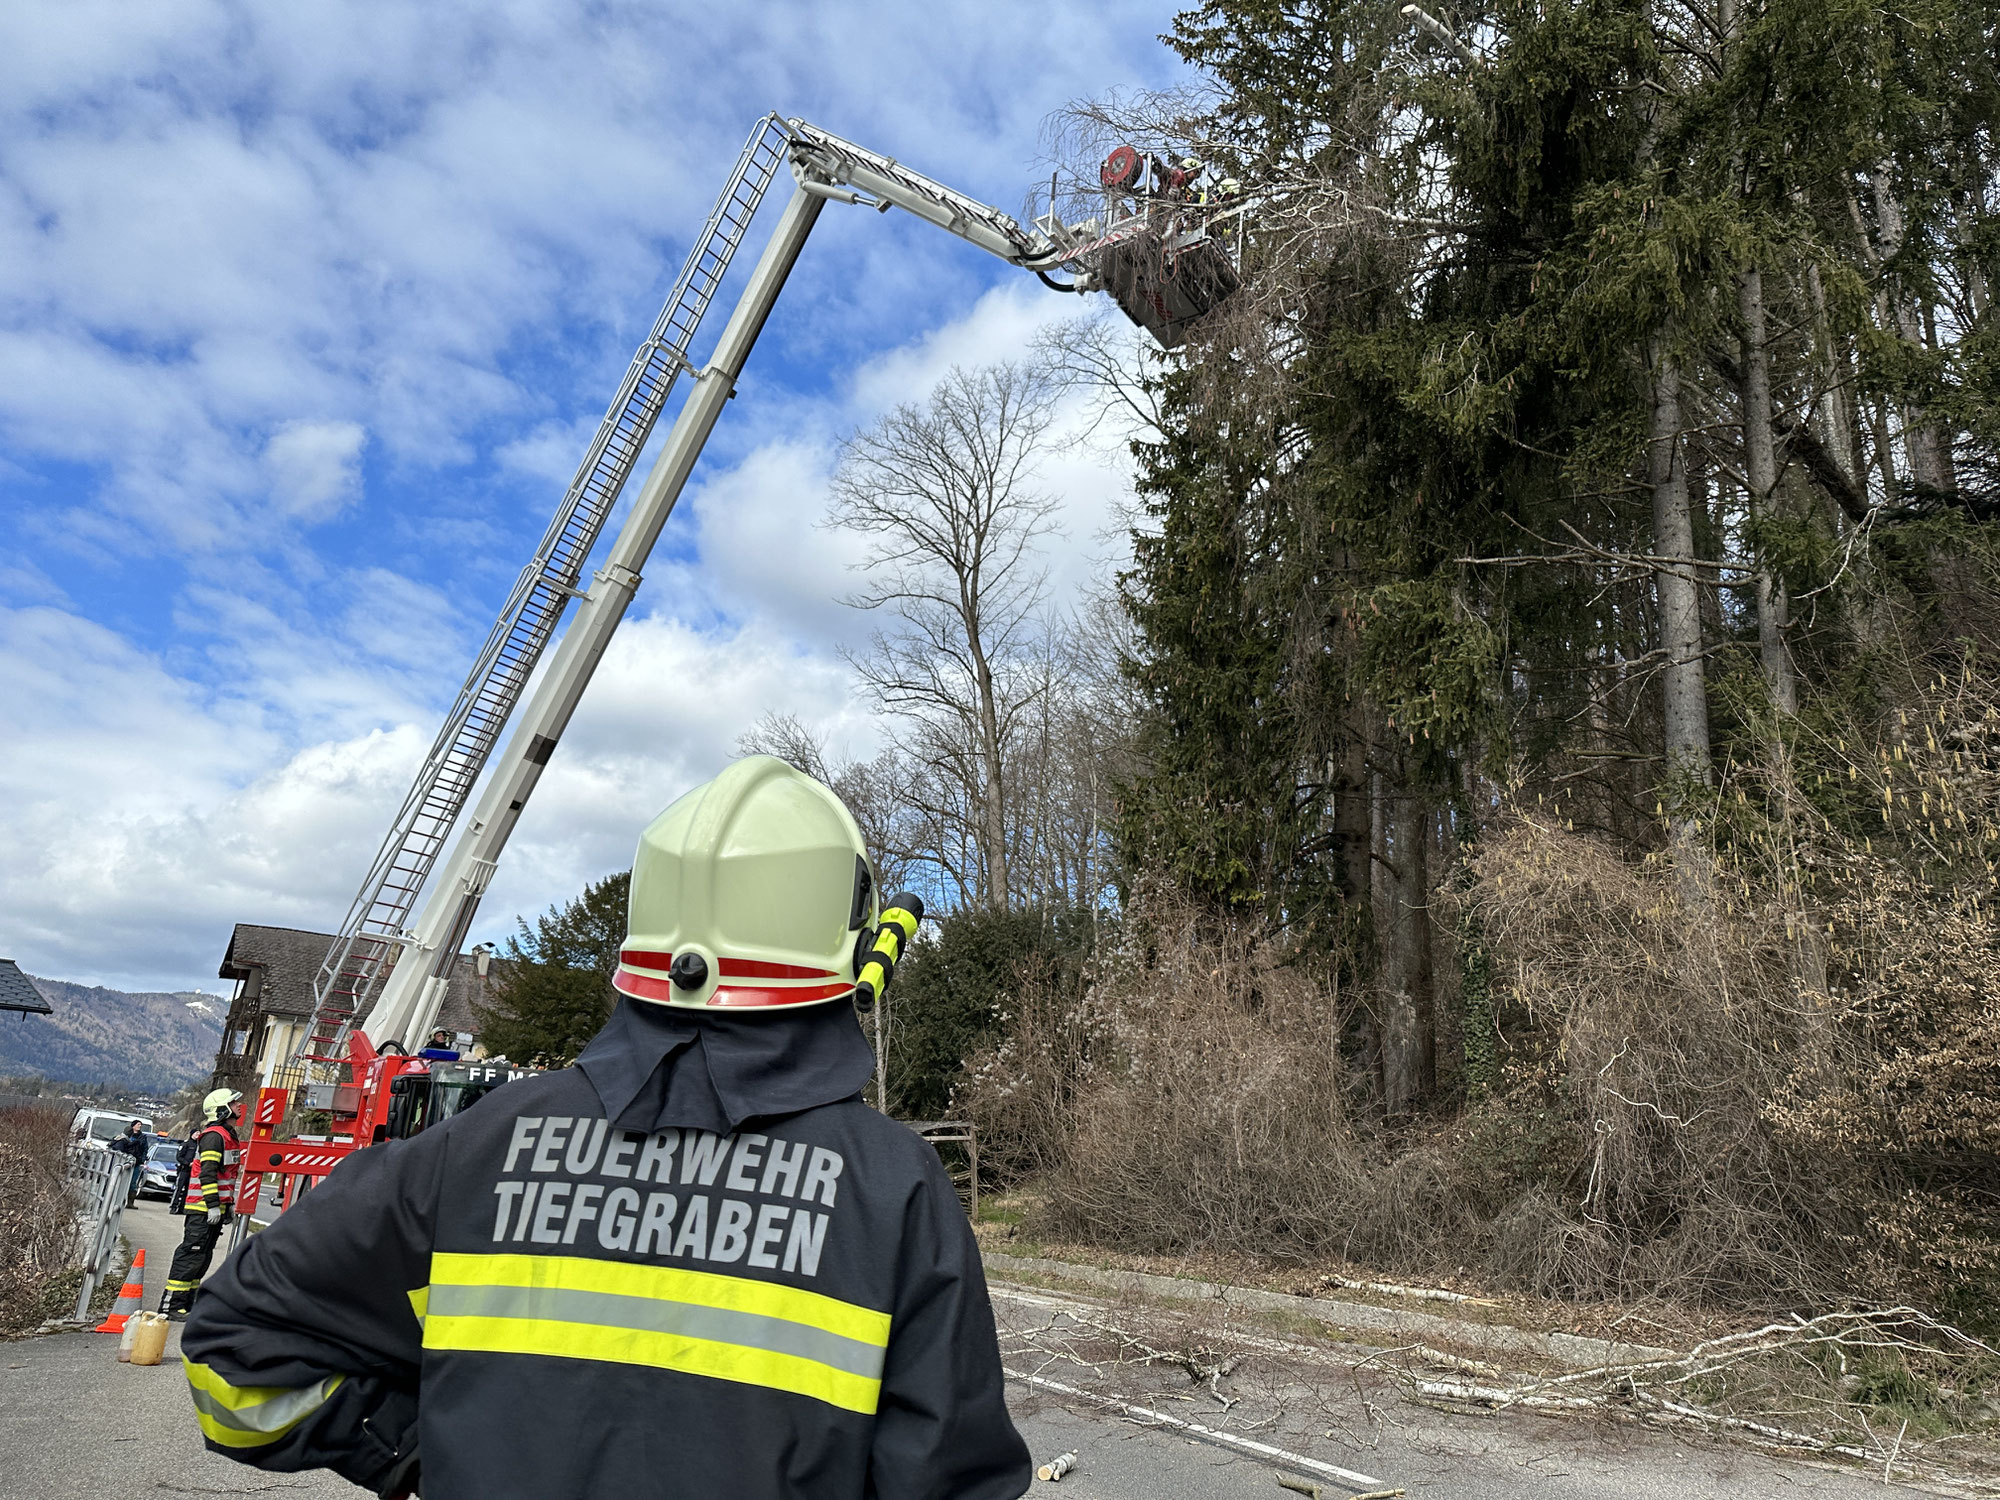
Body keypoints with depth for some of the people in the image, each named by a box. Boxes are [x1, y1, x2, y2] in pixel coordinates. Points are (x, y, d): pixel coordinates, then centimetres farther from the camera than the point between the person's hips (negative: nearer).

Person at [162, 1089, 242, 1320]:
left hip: (216, 1208, 10)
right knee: (191, 1254, -9)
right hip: (202, 1207, -10)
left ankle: (188, 1302, 20)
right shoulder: (214, 1135, -14)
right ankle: (171, 1305, -5)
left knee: (203, 1256, 13)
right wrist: (212, 1205, -23)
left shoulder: (229, 1136, 18)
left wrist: (230, 1204, 23)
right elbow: (207, 1173, -21)